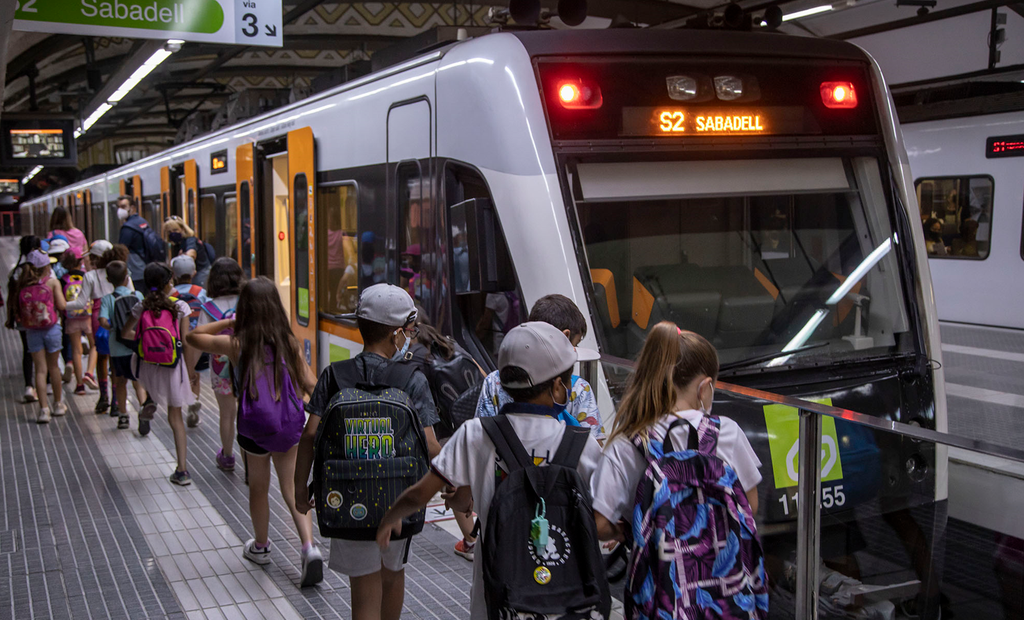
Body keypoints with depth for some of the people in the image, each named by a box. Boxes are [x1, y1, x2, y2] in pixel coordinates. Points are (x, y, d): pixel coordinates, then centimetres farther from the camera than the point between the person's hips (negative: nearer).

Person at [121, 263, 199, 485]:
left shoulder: (141, 307, -3)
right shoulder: (180, 307, -9)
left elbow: (125, 333, 10)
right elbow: (187, 342, -9)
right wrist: (190, 371, 0)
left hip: (148, 369, 1)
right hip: (173, 368, -1)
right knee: (175, 418, 8)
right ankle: (182, 470, 5)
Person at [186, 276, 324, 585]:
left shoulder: (235, 344, -9)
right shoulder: (289, 343, -5)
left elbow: (192, 336, 7)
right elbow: (311, 385, -4)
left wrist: (228, 322, 8)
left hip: (255, 428, -1)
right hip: (290, 426, 1)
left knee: (259, 489, 20)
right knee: (293, 490, 10)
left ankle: (261, 547, 40)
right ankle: (309, 548, -8)